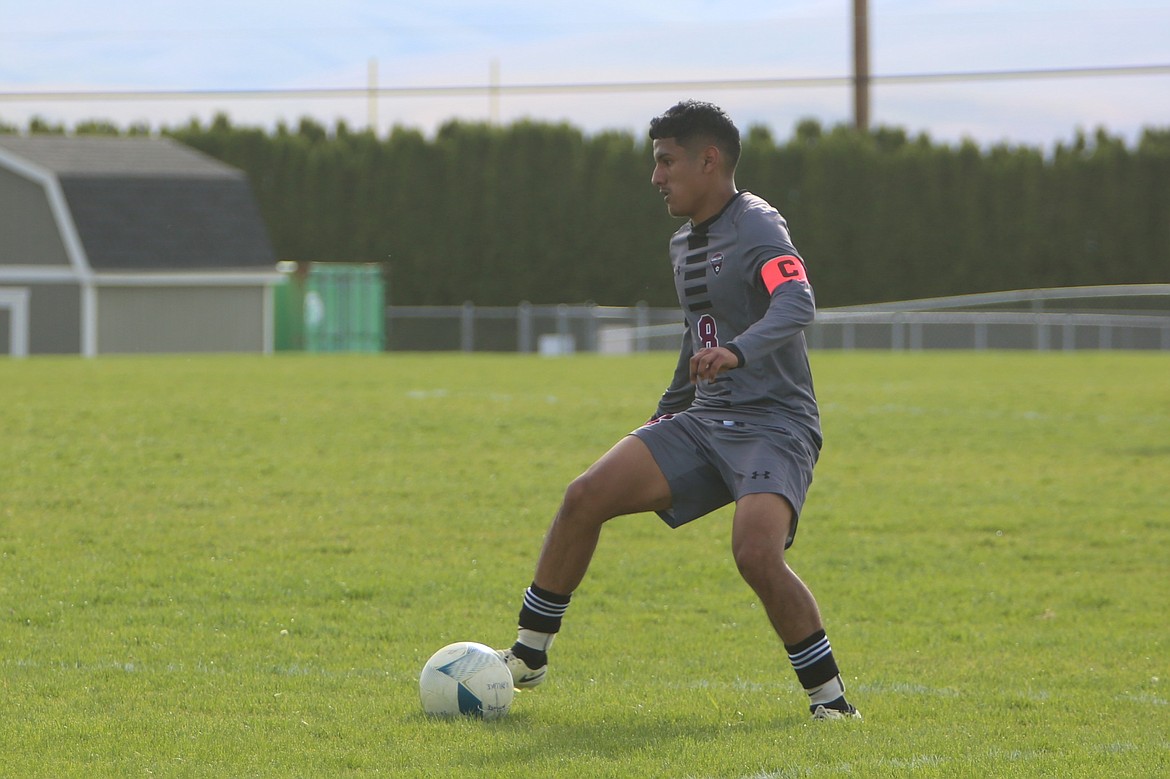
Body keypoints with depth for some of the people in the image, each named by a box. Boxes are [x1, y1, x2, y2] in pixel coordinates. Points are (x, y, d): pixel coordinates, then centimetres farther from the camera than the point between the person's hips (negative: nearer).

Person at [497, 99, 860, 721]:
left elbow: (797, 305, -32)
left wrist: (738, 352, -49)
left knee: (757, 554, -30)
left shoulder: (757, 228, -13)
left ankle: (829, 697, -10)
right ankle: (528, 657, 5)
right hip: (705, 421, 8)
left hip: (775, 428, -8)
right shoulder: (684, 244, 16)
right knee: (586, 496, -7)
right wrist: (666, 416, 36)